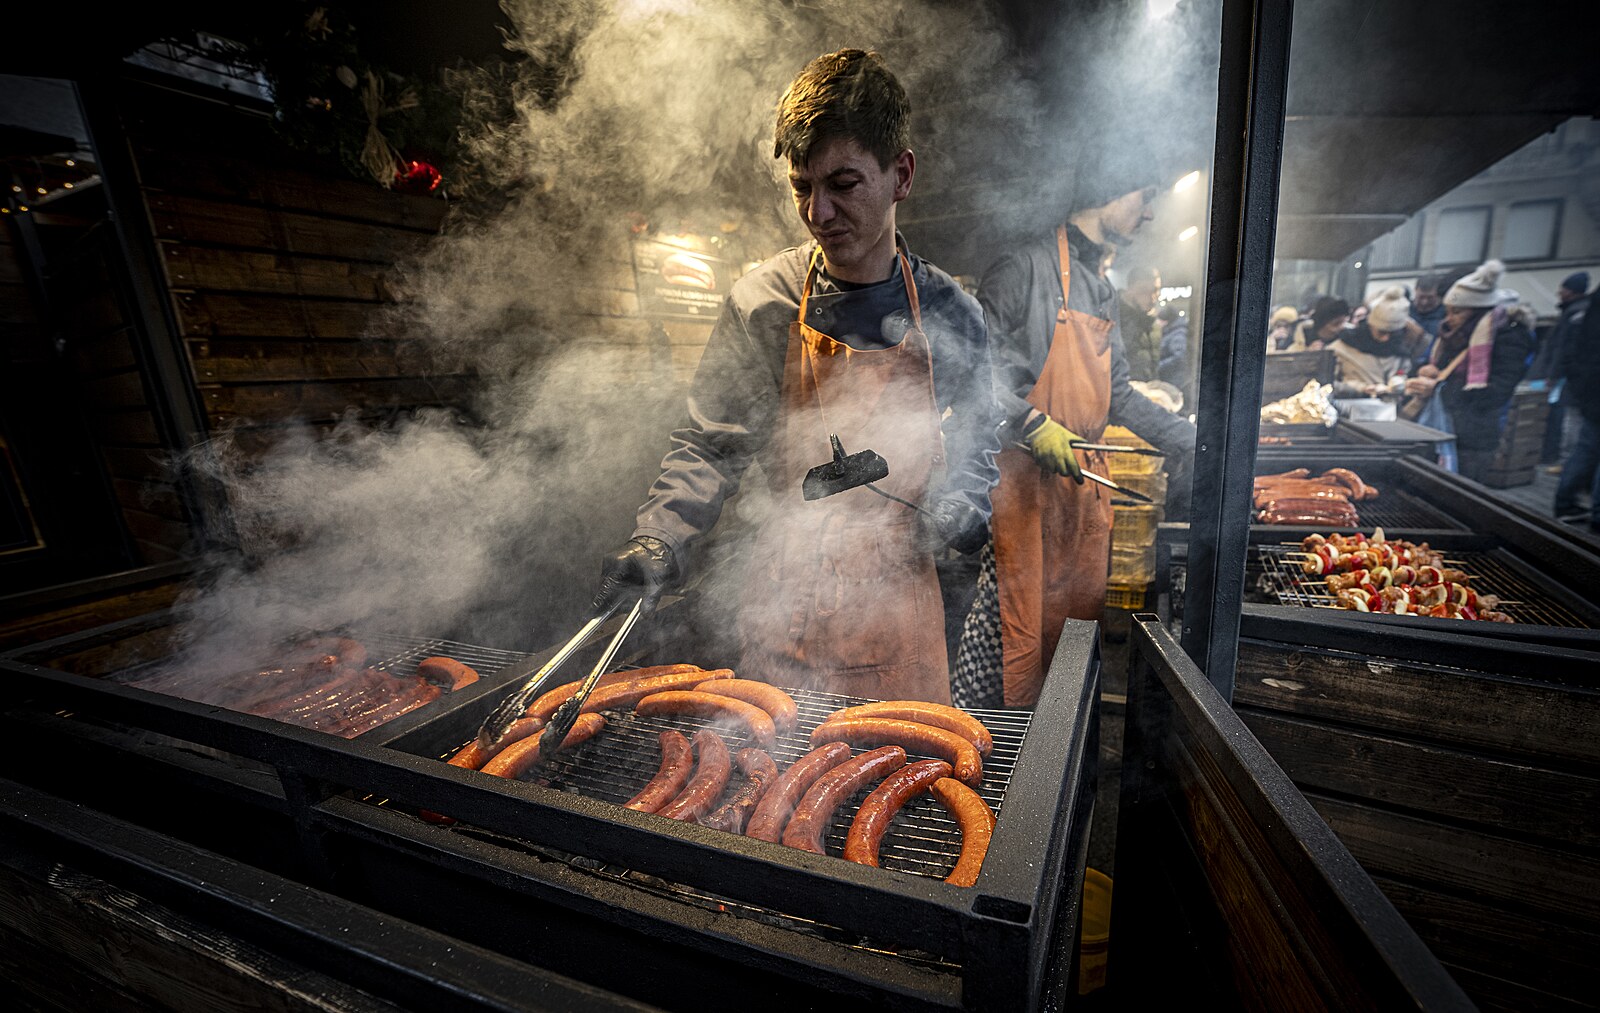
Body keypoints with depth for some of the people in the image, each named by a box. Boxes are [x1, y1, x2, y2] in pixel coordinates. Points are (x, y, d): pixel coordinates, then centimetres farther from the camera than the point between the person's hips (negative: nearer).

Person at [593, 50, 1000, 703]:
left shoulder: (949, 312, -2)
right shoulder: (762, 301, -6)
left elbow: (976, 450, 9)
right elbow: (708, 446, -4)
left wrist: (955, 512, -10)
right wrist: (658, 539, -19)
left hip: (897, 600, 2)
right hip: (784, 600, -1)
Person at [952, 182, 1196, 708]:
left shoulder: (1102, 291, 22)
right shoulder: (1027, 265, -6)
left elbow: (1116, 393, 22)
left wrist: (1189, 439, 17)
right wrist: (1035, 425, -23)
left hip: (1084, 477, 9)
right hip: (1024, 478, -9)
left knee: (1080, 615, 14)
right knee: (1012, 623, -5)